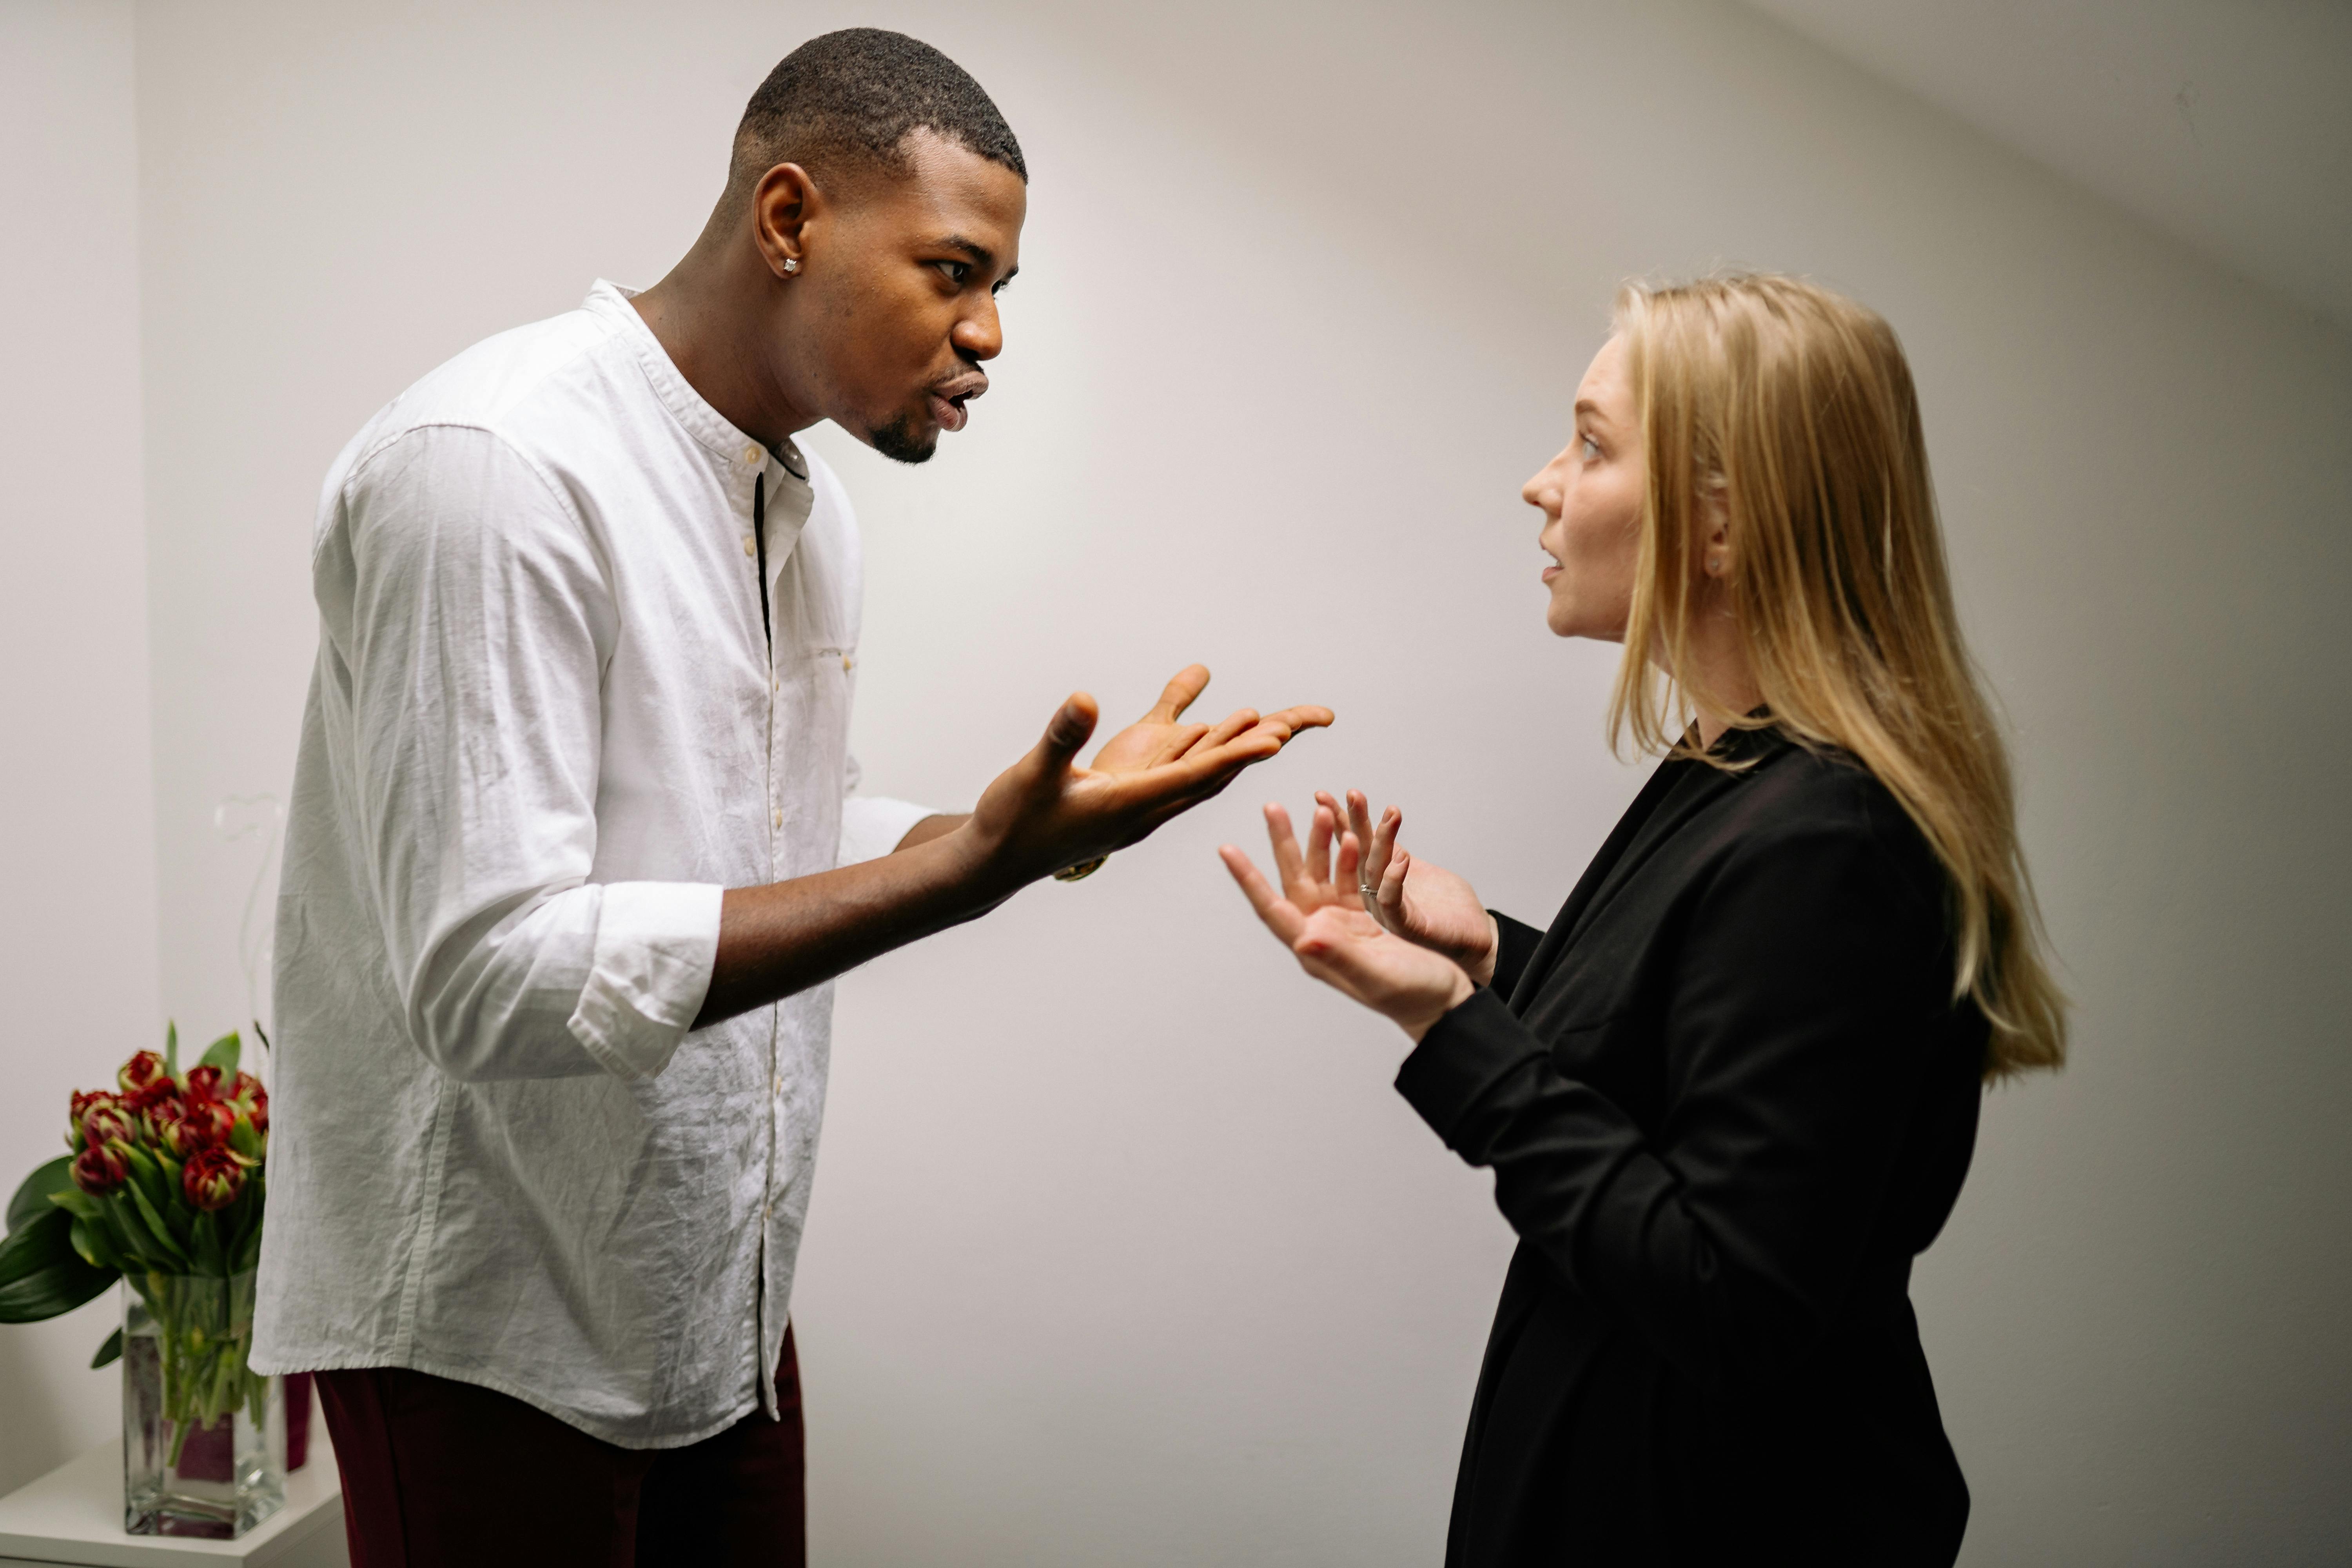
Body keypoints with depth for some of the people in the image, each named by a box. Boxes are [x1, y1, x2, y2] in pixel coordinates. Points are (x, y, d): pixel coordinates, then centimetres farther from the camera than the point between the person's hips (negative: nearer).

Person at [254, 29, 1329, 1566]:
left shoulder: (808, 509, 8)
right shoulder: (494, 462, -21)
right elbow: (492, 977, -28)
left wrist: (1051, 828, -3)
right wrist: (971, 862, -29)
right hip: (493, 1333, -8)